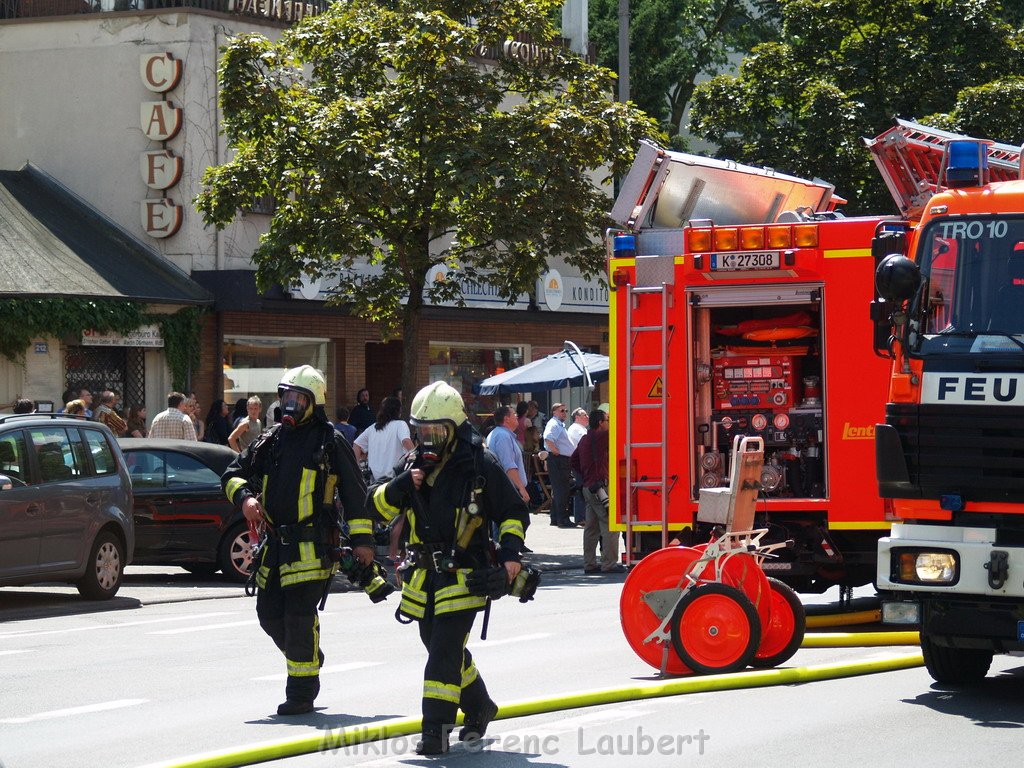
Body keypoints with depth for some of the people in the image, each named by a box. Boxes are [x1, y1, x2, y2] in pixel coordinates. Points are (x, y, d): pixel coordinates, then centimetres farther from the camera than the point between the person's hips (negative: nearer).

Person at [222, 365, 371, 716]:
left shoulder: (330, 442, 0)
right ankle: (309, 660, 33)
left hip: (312, 545, -6)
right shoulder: (271, 440, 15)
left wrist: (362, 539, -4)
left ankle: (302, 693, -1)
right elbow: (233, 474, 18)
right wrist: (245, 497, -4)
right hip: (275, 542, 6)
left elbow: (355, 493, 1)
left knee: (300, 616, -10)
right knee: (269, 613, 8)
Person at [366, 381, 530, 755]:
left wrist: (510, 553, -14)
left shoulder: (481, 465, -7)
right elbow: (376, 504, 6)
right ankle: (479, 707, 39)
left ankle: (436, 730, -13)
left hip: (463, 577, -6)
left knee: (445, 652, -14)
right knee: (443, 649, 16)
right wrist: (402, 484, -13)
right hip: (424, 576, 6)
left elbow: (514, 512, 1)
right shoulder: (414, 463, 8)